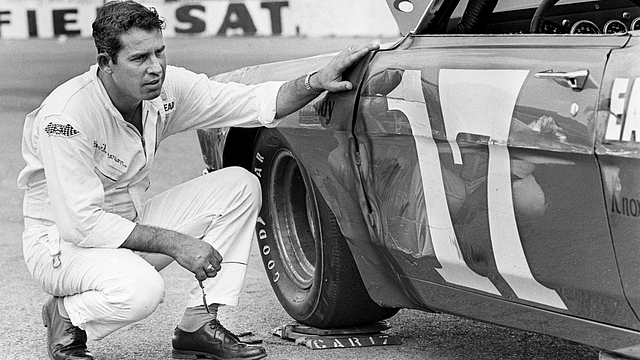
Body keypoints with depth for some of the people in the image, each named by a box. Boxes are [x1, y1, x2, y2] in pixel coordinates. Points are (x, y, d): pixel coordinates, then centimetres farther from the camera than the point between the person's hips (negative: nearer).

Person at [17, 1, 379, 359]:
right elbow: (81, 223, -30)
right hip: (62, 241, -8)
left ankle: (199, 326, -4)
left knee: (240, 185, -6)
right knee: (140, 288, -39)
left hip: (131, 222, 8)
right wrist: (173, 243, -30)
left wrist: (318, 81, -24)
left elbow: (256, 102, -6)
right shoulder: (67, 116, -28)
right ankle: (66, 315, -5)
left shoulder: (167, 87, -9)